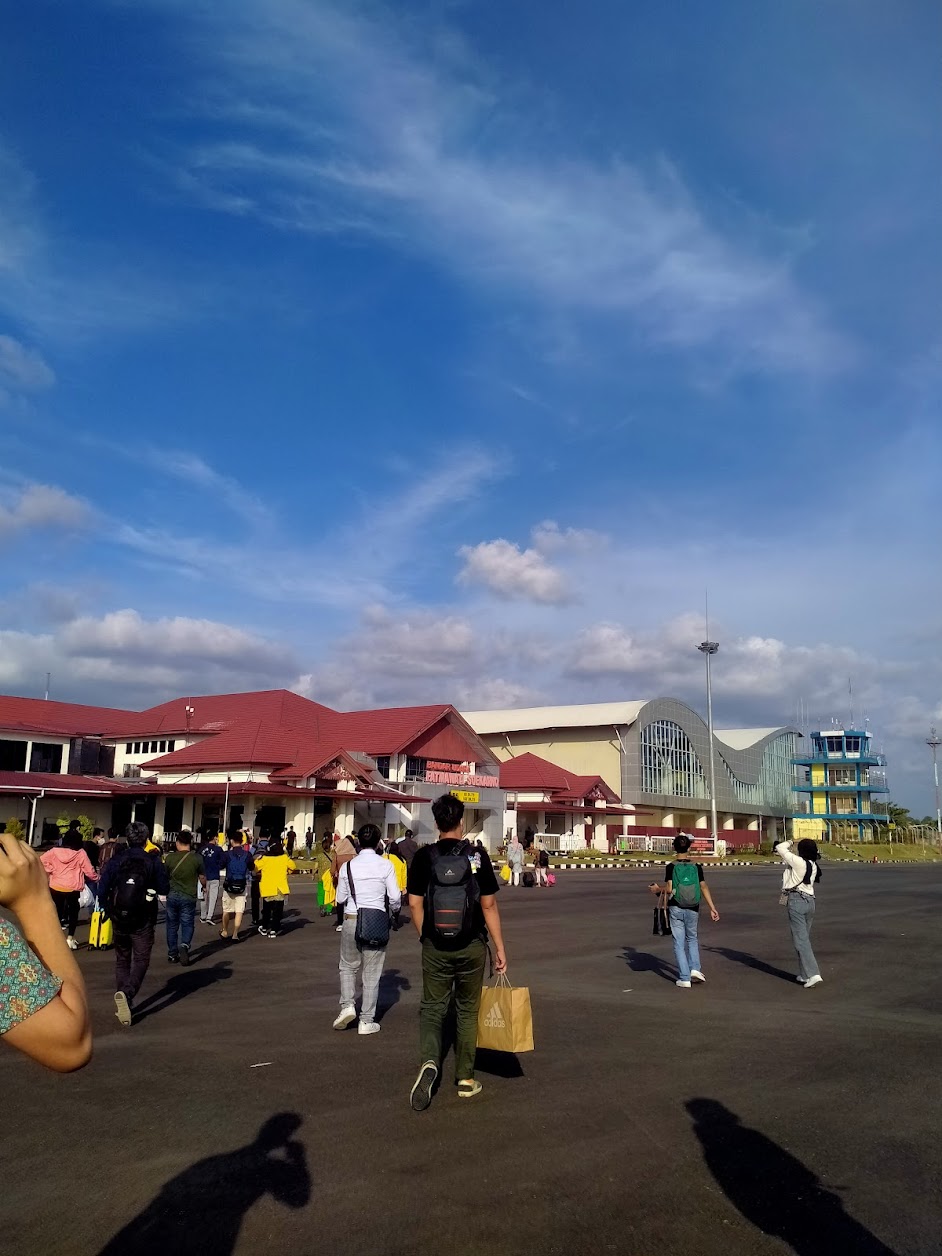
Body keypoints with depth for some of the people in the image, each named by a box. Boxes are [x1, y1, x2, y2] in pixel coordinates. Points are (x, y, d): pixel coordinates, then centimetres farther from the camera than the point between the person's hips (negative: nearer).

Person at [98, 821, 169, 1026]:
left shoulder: (115, 860, -3)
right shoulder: (154, 862, -7)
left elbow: (102, 890, -4)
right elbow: (164, 891, -3)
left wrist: (108, 910, 13)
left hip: (119, 918, 2)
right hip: (143, 921, -2)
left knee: (122, 960, 18)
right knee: (141, 960, 4)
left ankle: (123, 1003, 16)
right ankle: (127, 993, -21)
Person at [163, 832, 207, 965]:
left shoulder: (169, 857, -5)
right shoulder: (196, 858, -9)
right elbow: (202, 877, 1)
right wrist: (204, 887, 23)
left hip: (172, 895, 2)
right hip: (189, 897, -2)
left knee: (172, 925, 14)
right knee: (187, 924, 7)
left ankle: (172, 954, 19)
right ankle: (185, 945, -18)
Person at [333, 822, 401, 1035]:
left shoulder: (348, 866, -2)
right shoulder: (386, 865, -6)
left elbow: (340, 898, 4)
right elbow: (395, 897, -5)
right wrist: (393, 909, 16)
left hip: (352, 920, 1)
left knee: (348, 966, 20)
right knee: (372, 973, 9)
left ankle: (347, 1005, 3)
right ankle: (366, 1021, 14)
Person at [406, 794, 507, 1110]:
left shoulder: (424, 856, -5)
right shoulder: (477, 855, -7)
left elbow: (415, 904, -4)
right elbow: (489, 905, -5)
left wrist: (425, 938, 12)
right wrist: (500, 948, 3)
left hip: (436, 947, 0)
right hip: (472, 947, 0)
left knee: (432, 1009, 10)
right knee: (467, 1011, 15)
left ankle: (429, 1062, -14)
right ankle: (465, 1078, 22)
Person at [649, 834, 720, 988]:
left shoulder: (671, 867, -9)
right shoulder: (696, 867, -1)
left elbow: (669, 889, -16)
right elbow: (704, 887, -6)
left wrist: (658, 889, 4)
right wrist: (712, 908, -3)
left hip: (676, 909, -2)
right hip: (693, 910, 2)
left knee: (679, 943, 6)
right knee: (692, 939, 23)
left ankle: (684, 978, 5)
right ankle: (695, 968, 8)